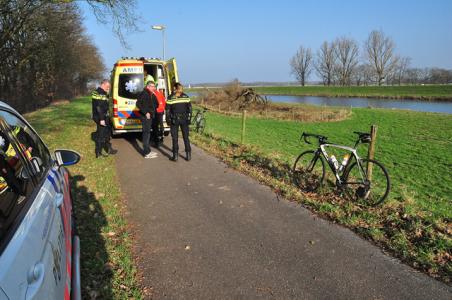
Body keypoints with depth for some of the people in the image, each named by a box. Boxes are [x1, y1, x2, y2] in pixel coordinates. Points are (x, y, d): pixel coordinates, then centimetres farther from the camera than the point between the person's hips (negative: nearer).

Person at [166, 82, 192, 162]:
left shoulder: (170, 98, -7)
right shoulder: (186, 97, 0)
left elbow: (168, 110, -5)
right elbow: (189, 108, 2)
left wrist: (169, 119, 3)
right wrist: (189, 118, 8)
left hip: (174, 120, -2)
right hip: (184, 119, 2)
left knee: (175, 138, 6)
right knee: (186, 137, 10)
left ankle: (175, 156, 8)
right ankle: (188, 155, 11)